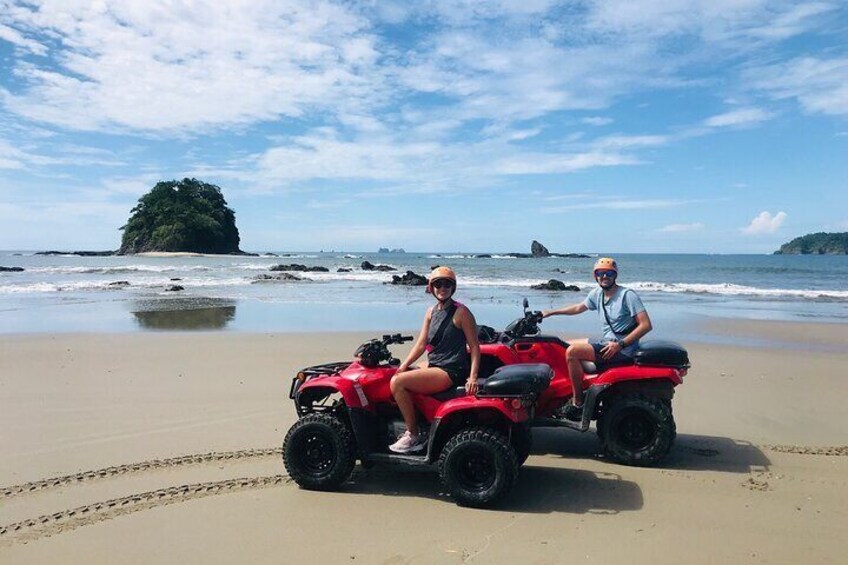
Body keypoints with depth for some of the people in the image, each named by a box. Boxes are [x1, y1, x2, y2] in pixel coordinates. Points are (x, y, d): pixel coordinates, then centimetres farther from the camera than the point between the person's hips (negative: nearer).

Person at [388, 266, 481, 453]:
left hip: (451, 372, -8)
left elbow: (474, 346, -8)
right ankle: (413, 429, 8)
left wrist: (473, 377, -19)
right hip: (434, 368, 8)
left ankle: (414, 436, -8)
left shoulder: (461, 312, -7)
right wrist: (404, 366, -4)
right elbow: (422, 343, 9)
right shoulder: (431, 311, 14)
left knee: (398, 382, -20)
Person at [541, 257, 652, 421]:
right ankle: (585, 391, 16)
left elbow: (646, 325, -19)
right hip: (606, 342, 9)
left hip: (623, 350, -9)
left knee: (572, 352, -21)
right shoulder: (597, 293, 10)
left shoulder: (628, 295, -12)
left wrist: (620, 344, -25)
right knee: (568, 345, 16)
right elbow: (578, 308, 27)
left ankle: (577, 403, -12)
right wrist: (551, 312, 25)